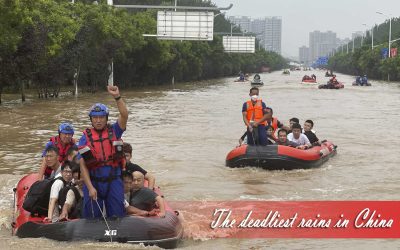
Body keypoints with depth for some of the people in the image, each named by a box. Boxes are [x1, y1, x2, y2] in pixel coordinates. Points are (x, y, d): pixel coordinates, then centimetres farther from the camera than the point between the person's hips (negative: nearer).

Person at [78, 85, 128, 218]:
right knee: (92, 216, 5)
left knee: (116, 215, 4)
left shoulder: (114, 131, 4)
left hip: (113, 181, 1)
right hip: (93, 181, 0)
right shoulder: (86, 138, 0)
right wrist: (90, 188, -12)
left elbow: (124, 115, -14)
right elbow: (82, 166, -4)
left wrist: (117, 97, -27)